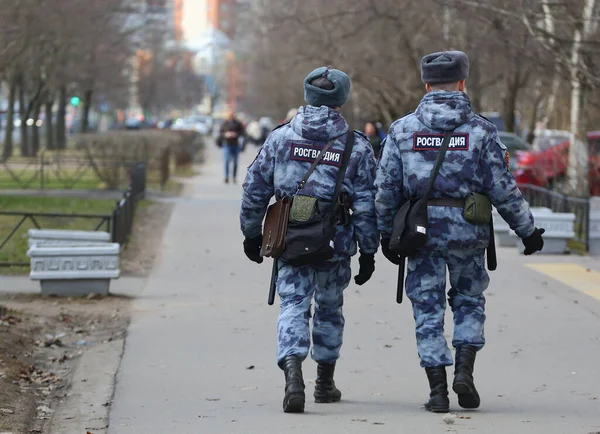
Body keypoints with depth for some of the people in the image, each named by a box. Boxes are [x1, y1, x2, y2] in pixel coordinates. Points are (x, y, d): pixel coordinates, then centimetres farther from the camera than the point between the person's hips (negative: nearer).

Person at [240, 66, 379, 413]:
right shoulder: (357, 146, -2)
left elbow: (255, 190, 6)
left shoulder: (281, 137, 2)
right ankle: (325, 384, 29)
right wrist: (368, 251, 5)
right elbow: (366, 205, -3)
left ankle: (293, 373, -25)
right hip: (336, 246, 0)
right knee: (330, 309, 18)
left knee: (294, 306, 0)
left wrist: (252, 233, 18)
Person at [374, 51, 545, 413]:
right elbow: (503, 189, -2)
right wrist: (528, 230, 8)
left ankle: (438, 390, 5)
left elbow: (386, 188, 3)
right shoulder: (482, 130, -3)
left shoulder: (403, 129, 2)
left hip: (421, 231, 1)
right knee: (469, 301, 18)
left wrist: (387, 233, 15)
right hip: (468, 231, -1)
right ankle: (464, 370, 1)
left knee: (428, 309, 8)